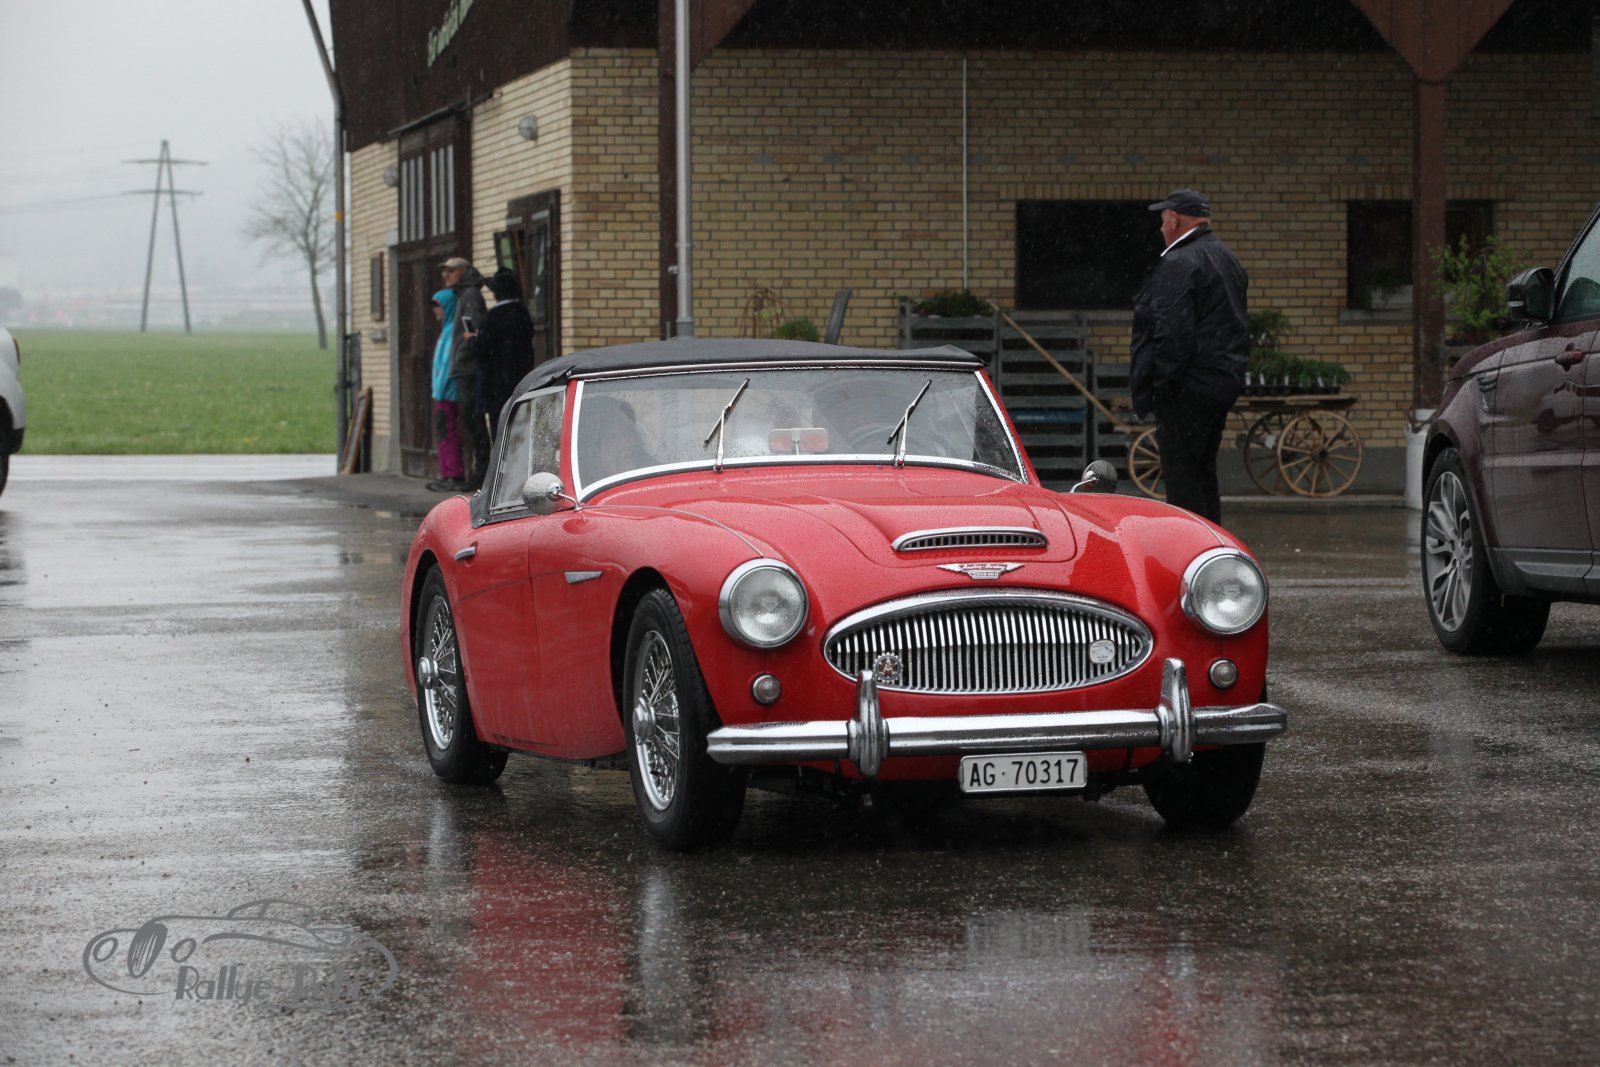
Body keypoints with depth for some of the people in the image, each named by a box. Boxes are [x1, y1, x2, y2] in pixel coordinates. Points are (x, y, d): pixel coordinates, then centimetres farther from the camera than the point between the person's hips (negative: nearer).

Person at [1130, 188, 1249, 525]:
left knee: (1182, 476, -7)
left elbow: (1171, 332, -22)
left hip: (1189, 387, -10)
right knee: (1204, 472, 17)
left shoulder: (1179, 264, -16)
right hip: (1224, 382, 10)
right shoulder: (1227, 258, 16)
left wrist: (1150, 387, -17)